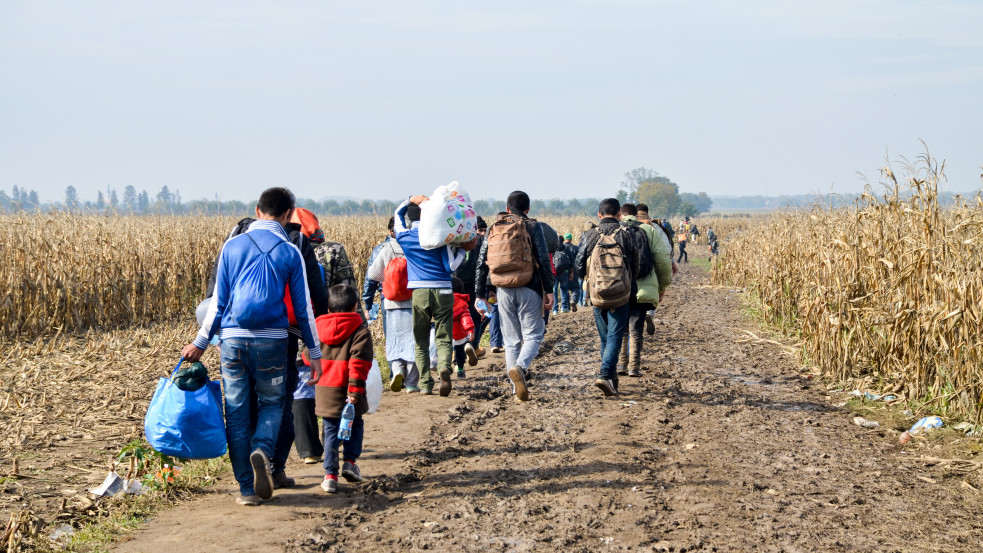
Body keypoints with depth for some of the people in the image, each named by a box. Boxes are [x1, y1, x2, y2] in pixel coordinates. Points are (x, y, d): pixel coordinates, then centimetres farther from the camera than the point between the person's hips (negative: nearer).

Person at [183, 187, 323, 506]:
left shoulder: (232, 247, 4)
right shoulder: (290, 252, 0)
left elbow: (218, 301, 4)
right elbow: (303, 307, 2)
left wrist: (200, 343, 12)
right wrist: (314, 352, 10)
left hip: (233, 339, 1)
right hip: (271, 340, -1)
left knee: (237, 412, 8)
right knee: (272, 402, 16)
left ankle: (248, 489, 6)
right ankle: (262, 450, -15)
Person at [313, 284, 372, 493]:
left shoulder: (318, 328, 8)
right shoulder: (360, 330, -6)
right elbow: (359, 361, -16)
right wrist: (355, 387, -18)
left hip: (324, 390, 3)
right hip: (346, 390, -3)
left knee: (331, 431, 9)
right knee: (355, 425, 19)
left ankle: (330, 475, 2)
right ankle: (350, 461, 7)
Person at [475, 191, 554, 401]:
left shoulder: (493, 229, 11)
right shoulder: (532, 227, 0)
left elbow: (482, 264, 10)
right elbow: (544, 260, -7)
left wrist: (480, 295, 14)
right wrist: (549, 290, -4)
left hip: (503, 291, 3)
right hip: (528, 289, -3)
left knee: (511, 340, 11)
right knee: (533, 335, 3)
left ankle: (517, 389, 8)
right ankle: (520, 367, -26)